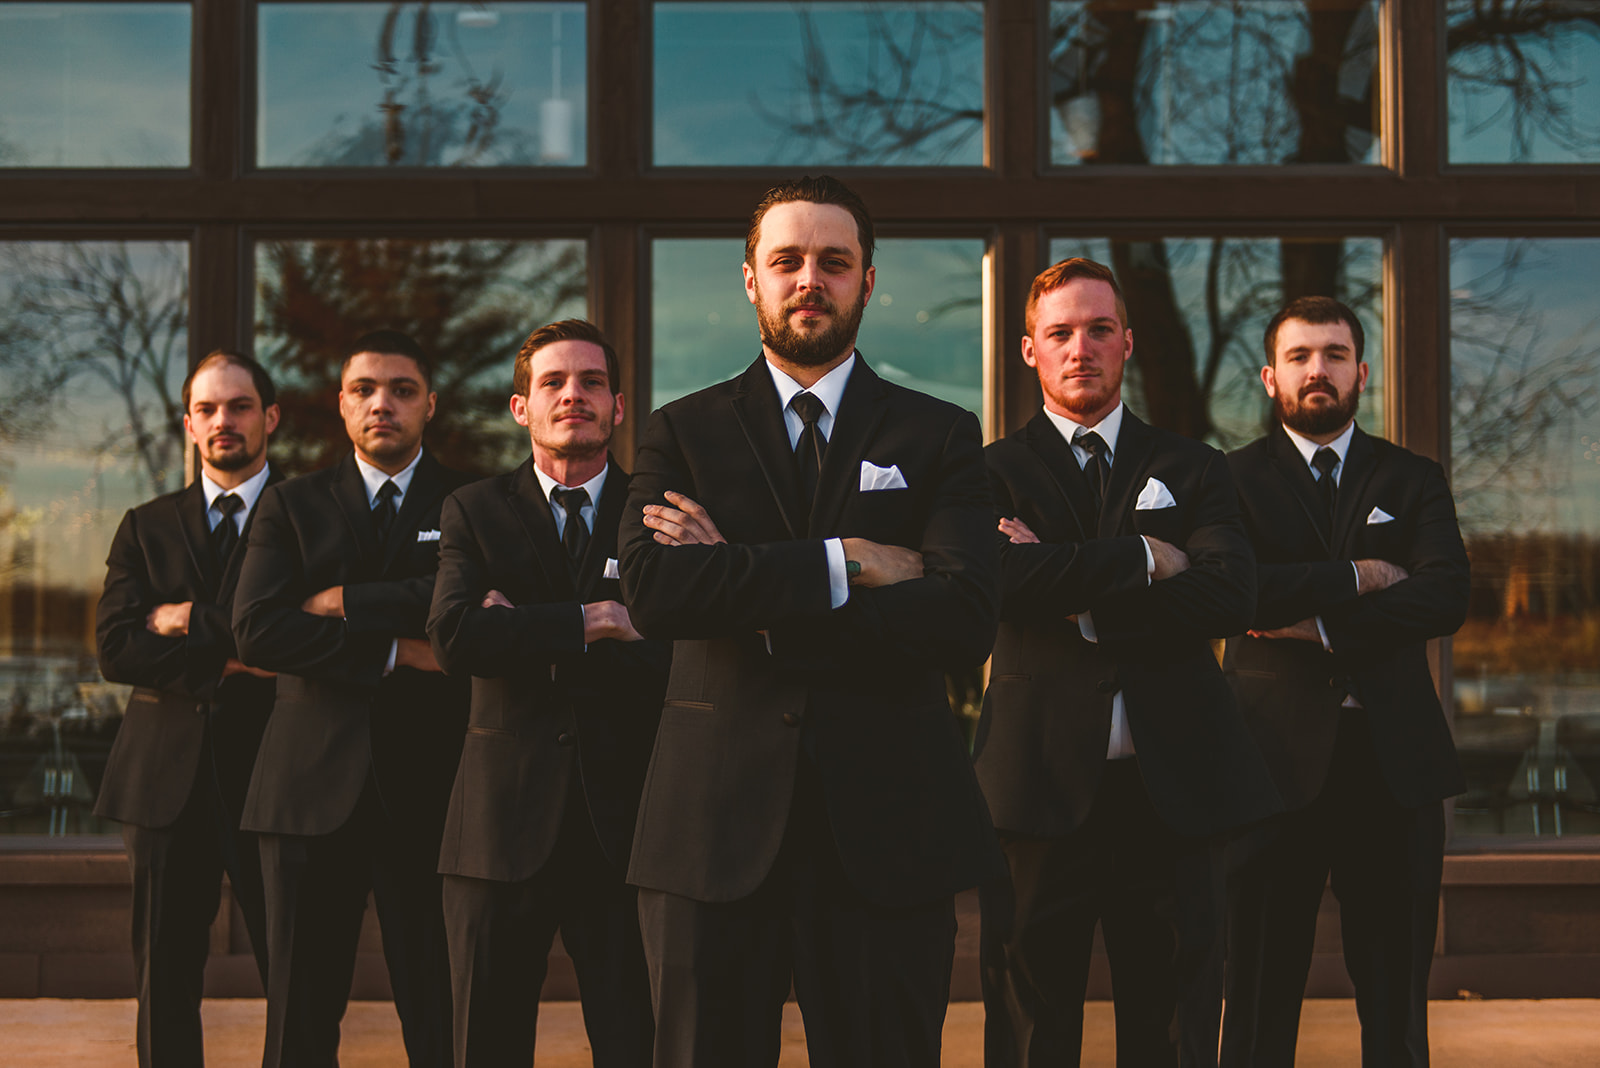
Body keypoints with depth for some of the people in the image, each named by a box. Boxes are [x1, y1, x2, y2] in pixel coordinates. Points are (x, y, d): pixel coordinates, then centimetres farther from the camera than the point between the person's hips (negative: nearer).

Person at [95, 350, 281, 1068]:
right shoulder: (146, 527, 13)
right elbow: (116, 649, -1)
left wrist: (192, 623, -9)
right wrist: (227, 659, -11)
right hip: (166, 776, 3)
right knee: (164, 986, 7)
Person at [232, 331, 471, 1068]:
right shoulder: (292, 506, 11)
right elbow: (256, 630, -5)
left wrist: (348, 604, -10)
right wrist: (391, 651, -11)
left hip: (429, 787, -1)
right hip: (313, 786, 2)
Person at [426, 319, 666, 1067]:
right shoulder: (474, 511, 9)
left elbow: (685, 654, -9)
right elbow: (454, 639, -8)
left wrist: (527, 635, -10)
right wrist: (591, 622, -12)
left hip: (624, 824, -1)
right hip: (504, 824, 1)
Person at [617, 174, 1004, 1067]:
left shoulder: (940, 438, 8)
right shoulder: (683, 433, 9)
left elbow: (965, 619, -9)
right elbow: (653, 591, -10)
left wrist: (752, 593, -11)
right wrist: (846, 565, -14)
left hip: (888, 833, 0)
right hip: (717, 827, 0)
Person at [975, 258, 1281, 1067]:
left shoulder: (1192, 470, 12)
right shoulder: (993, 471, 7)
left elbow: (1231, 596, -6)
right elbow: (1002, 579, -15)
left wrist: (1080, 600, -10)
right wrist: (1139, 559, -10)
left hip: (1170, 785, 2)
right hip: (1041, 783, -2)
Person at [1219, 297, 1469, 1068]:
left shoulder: (1414, 480, 11)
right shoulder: (1234, 479, 5)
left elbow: (1447, 598, -6)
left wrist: (1323, 623, -13)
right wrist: (1356, 578, -10)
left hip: (1395, 760, 2)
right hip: (1278, 757, -2)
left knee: (1396, 998, 8)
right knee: (1262, 994, 4)